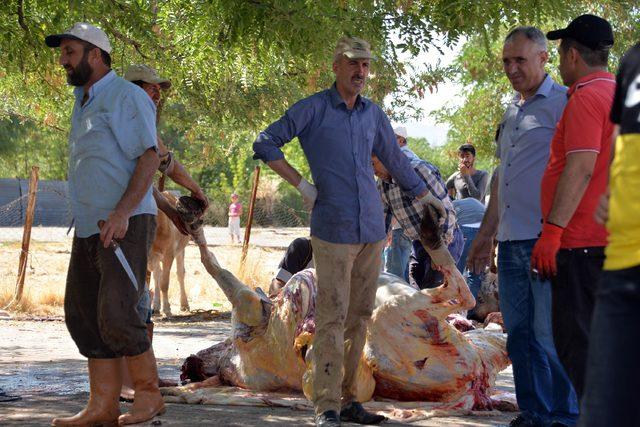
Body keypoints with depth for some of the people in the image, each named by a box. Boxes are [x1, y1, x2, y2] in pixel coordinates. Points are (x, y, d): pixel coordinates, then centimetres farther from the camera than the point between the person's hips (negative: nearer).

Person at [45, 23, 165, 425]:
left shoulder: (126, 96, -7)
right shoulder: (84, 102, 19)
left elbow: (150, 157, -15)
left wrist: (122, 212, -24)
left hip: (126, 225, -9)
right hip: (89, 227, 9)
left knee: (115, 313, -14)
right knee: (82, 314, 6)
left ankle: (149, 394, 0)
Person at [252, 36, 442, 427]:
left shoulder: (374, 114, 14)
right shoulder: (313, 109, -1)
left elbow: (395, 160, 28)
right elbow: (265, 144, -2)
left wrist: (427, 196, 34)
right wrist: (301, 184, -6)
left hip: (372, 228, 6)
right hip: (333, 229, -5)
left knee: (360, 316, 6)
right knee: (333, 317, -8)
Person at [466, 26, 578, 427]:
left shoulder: (563, 103, -6)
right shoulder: (511, 112, 20)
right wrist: (486, 232, 27)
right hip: (511, 243, 8)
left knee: (550, 335, -8)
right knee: (520, 333, 10)